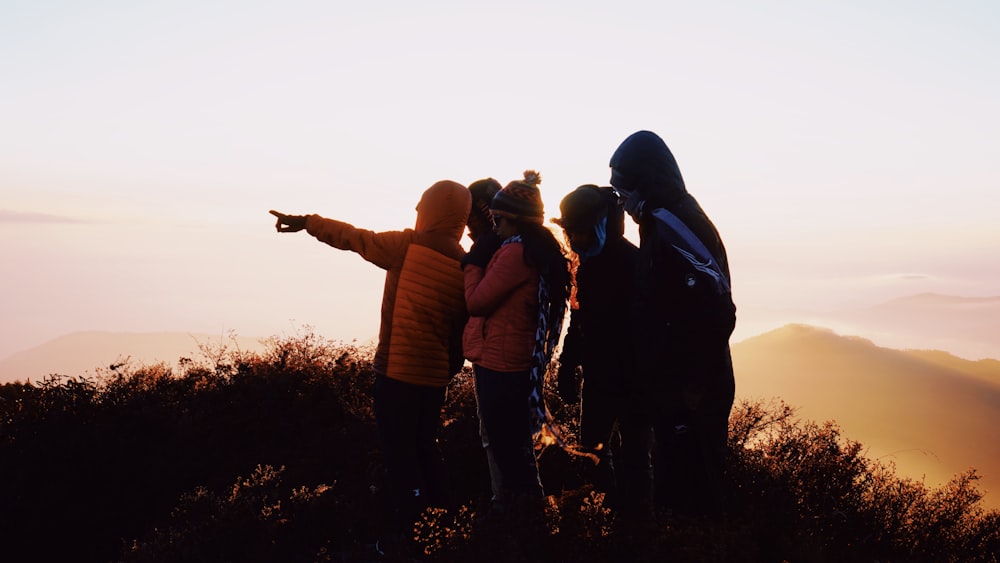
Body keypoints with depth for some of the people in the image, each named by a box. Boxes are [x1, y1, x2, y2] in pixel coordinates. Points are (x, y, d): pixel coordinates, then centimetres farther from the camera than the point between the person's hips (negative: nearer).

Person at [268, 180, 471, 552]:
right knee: (424, 443, 21)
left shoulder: (406, 246, -10)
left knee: (398, 447, 4)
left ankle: (407, 530, 6)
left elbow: (353, 238, 0)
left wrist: (306, 222, 13)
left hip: (398, 369, -5)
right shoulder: (465, 266, 1)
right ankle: (441, 511, 26)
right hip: (435, 372, 5)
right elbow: (461, 325, 5)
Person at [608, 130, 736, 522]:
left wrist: (697, 384, -20)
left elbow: (715, 310, -25)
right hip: (674, 387, 10)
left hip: (690, 392, -10)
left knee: (691, 496, -1)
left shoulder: (674, 225, -18)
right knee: (675, 488, 18)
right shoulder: (661, 222, 13)